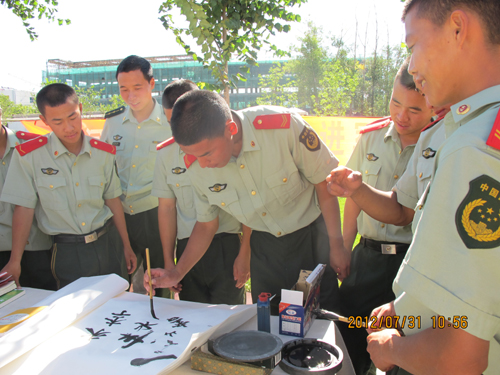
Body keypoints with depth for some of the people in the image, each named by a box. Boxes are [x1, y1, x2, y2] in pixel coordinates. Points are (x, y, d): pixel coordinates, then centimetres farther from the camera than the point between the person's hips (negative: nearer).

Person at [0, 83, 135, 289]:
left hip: (109, 243, 3)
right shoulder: (29, 155, -10)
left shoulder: (103, 152, -1)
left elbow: (113, 200, 7)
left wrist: (126, 246, 11)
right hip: (67, 253, -2)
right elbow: (24, 208, -6)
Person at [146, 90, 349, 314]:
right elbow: (206, 224, 2)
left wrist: (336, 245, -10)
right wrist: (177, 273, -6)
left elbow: (324, 183, -15)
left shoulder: (283, 127, -28)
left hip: (313, 236, -2)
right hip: (265, 244, 3)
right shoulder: (198, 167, -15)